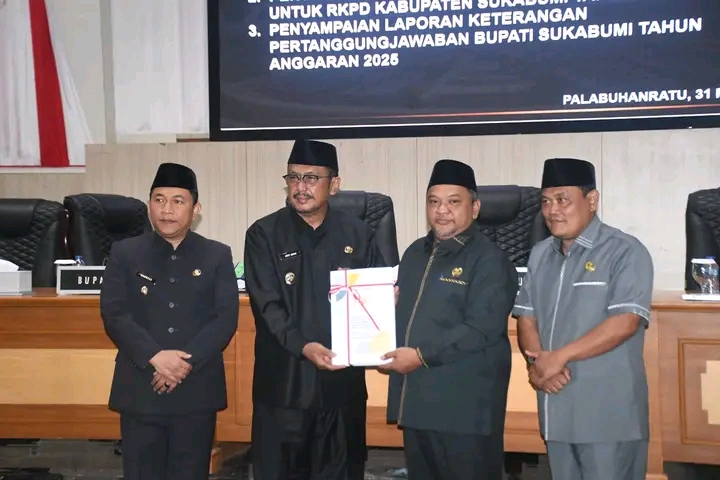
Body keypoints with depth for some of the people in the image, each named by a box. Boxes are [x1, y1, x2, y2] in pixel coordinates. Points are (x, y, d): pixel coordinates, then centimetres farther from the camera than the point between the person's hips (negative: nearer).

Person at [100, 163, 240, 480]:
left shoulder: (217, 256, 6)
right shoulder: (124, 253, 6)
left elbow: (226, 318, -3)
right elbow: (113, 314, -3)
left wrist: (187, 362, -15)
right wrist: (155, 356, -17)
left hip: (197, 389, 0)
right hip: (140, 389, 0)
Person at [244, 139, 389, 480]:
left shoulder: (356, 234, 6)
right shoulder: (264, 234, -1)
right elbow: (267, 306, -9)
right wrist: (303, 346, -24)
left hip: (343, 378, 2)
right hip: (285, 381, -2)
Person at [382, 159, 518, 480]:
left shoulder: (489, 260, -9)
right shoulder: (415, 253, 16)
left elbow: (481, 329, -19)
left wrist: (422, 356, -19)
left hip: (464, 409, -7)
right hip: (416, 404, 7)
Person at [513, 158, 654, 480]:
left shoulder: (624, 251, -8)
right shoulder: (540, 254, 13)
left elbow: (625, 322, -17)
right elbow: (526, 317, 11)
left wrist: (559, 357, -17)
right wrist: (537, 362, -8)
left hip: (608, 415, -6)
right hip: (557, 411, 6)